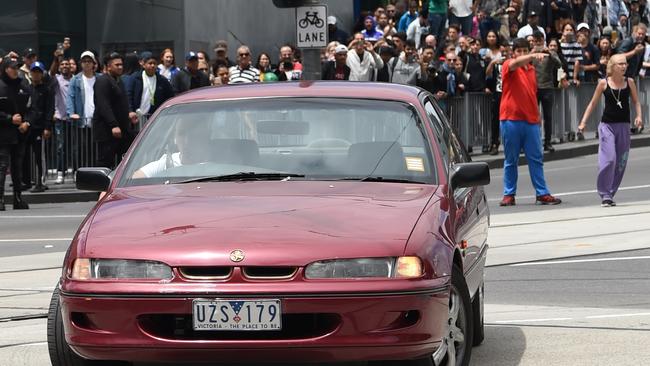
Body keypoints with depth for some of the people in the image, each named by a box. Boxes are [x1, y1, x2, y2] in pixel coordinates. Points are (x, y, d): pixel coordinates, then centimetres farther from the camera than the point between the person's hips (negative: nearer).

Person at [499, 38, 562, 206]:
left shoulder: (531, 69, 15)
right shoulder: (508, 66, -1)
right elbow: (515, 63, -26)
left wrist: (537, 115, 16)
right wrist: (534, 56, -41)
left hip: (531, 120, 5)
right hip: (511, 119, -4)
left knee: (536, 158, 2)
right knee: (511, 160, 3)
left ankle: (542, 193, 4)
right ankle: (509, 194, 9)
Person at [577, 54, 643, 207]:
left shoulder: (629, 82, 2)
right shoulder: (604, 83, -3)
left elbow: (636, 101, 10)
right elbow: (593, 103, 5)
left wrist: (639, 116, -9)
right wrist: (583, 122, 0)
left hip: (623, 125, 3)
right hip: (607, 125, -3)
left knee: (621, 163, 4)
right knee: (608, 160, -15)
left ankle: (610, 193, 16)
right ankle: (605, 195, -8)